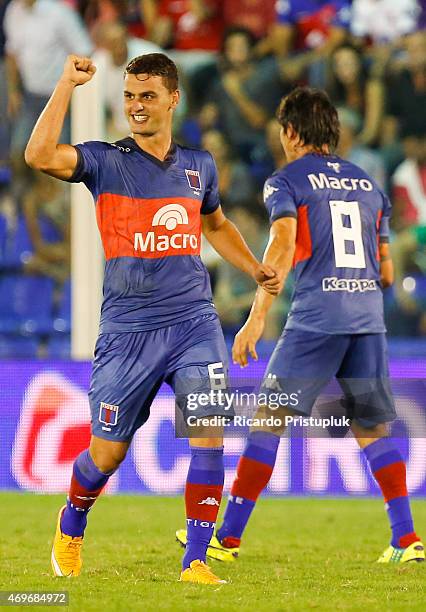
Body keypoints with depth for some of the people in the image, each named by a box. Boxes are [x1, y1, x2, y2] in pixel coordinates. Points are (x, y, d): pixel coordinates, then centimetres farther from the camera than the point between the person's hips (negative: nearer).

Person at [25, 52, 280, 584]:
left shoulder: (199, 166, 11)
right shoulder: (106, 161, -2)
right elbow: (40, 156, -21)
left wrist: (256, 270, 18)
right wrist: (68, 83, -19)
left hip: (194, 322, 2)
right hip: (127, 330, -2)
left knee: (208, 437, -14)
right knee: (108, 453, 6)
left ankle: (195, 561, -7)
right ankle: (71, 527, 36)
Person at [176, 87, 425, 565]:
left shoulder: (286, 181, 4)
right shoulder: (369, 185, 19)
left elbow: (283, 244, -13)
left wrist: (256, 318, -14)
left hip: (315, 318, -5)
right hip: (369, 318, 5)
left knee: (268, 422, 2)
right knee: (372, 431, 12)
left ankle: (228, 538, 4)